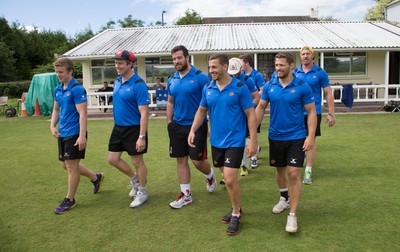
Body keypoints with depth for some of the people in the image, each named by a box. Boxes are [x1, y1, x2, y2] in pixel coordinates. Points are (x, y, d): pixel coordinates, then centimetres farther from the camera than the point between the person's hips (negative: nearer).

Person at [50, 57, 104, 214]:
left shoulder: (77, 89, -15)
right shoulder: (57, 90, 10)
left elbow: (82, 114, -20)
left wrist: (82, 136, -24)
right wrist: (52, 126, 5)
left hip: (74, 134, -9)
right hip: (62, 134, 9)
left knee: (71, 166, 1)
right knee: (66, 165, 16)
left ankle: (69, 200, 18)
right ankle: (96, 177, 35)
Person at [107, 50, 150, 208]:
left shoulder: (138, 85, -18)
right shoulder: (117, 82, 6)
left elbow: (144, 113, -21)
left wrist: (142, 137, -25)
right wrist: (118, 124, 16)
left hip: (134, 129, -8)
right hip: (118, 127, 8)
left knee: (137, 161, 5)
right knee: (113, 159, 12)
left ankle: (142, 193, 25)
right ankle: (135, 179, 36)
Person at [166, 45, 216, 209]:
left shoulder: (200, 77, -11)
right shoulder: (172, 80, 6)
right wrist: (169, 122, 11)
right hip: (177, 126, 5)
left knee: (198, 161, -1)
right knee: (181, 160, 9)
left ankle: (210, 175, 34)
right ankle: (186, 194, 22)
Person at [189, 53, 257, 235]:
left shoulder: (239, 87, -11)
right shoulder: (208, 88, 3)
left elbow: (250, 114, -9)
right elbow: (201, 111, 13)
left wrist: (253, 140, -14)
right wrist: (193, 130, 0)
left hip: (234, 141, -5)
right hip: (216, 141, 5)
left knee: (230, 179, -9)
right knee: (227, 178, 16)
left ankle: (236, 215, 13)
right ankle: (236, 207, 37)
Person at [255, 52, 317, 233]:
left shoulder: (302, 87, -9)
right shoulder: (269, 86, -1)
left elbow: (311, 112, -6)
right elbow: (260, 108, 5)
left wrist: (311, 136, -14)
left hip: (296, 137, -3)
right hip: (275, 136, 4)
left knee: (293, 174, -6)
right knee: (279, 170, 18)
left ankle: (292, 215, 4)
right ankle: (284, 198, 43)